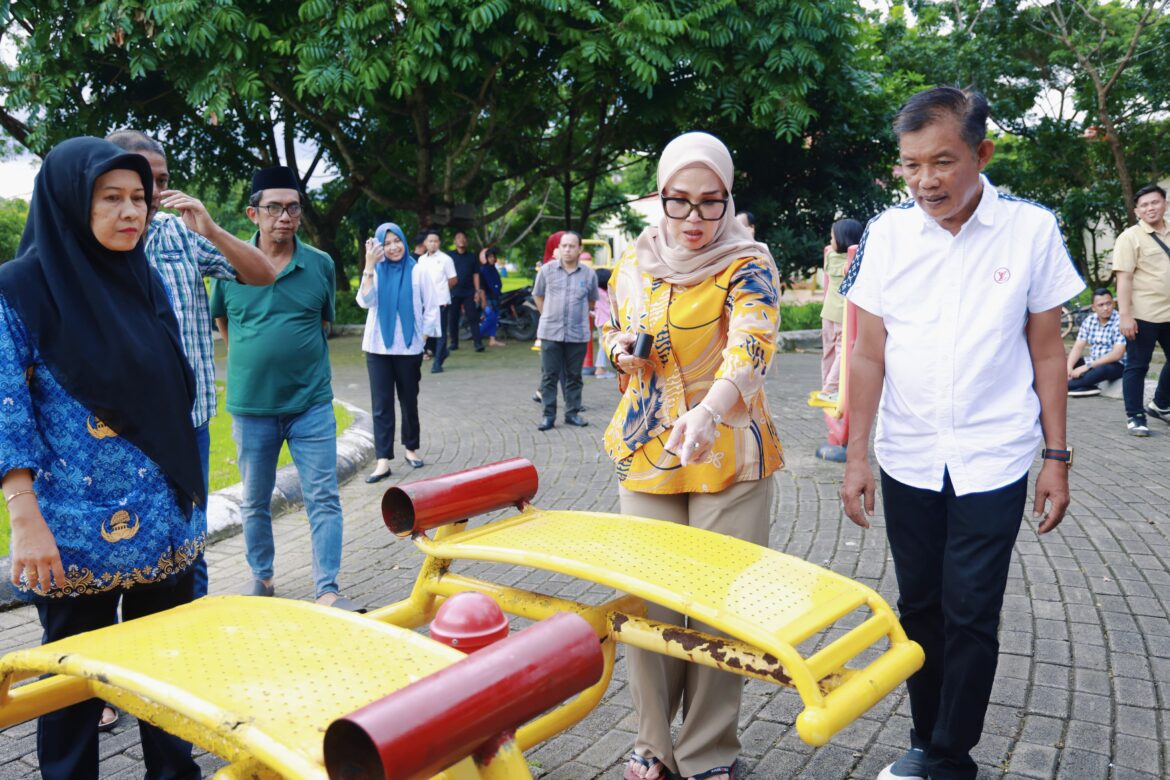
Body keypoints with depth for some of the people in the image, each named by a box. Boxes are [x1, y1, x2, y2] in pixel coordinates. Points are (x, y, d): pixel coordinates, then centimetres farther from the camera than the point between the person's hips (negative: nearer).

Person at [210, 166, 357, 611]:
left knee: (324, 499, -2)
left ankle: (327, 590, 4)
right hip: (251, 405, 1)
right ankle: (261, 578, 31)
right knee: (255, 503, 14)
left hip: (311, 403, 0)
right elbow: (221, 320, 15)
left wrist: (300, 356, 11)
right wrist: (253, 359, 13)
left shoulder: (320, 265, 0)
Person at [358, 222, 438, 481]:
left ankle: (411, 449, 28)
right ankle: (383, 460, -2)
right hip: (378, 348, 1)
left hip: (409, 348, -1)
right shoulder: (375, 272, 3)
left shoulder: (417, 271, 0)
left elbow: (431, 308, 3)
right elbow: (365, 301, -14)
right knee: (381, 404, -2)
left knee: (409, 401, 11)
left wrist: (422, 334, -4)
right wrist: (369, 266, -18)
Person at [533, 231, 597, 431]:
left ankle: (572, 413, 19)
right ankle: (548, 415, 8)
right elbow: (538, 296, 13)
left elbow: (592, 300, 16)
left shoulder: (589, 274, 1)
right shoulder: (547, 270, 0)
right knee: (549, 376, 2)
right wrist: (549, 316, 10)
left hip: (578, 334, 1)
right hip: (550, 333, -1)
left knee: (574, 376, 9)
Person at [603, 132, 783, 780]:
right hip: (646, 454, 4)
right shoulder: (636, 262, 6)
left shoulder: (747, 266, -10)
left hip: (728, 457, -4)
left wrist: (706, 414, -47)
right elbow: (612, 325, 22)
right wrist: (620, 348, -4)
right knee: (647, 599, 8)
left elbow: (751, 345, -28)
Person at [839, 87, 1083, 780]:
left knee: (970, 615, 0)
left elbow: (1047, 351, 1)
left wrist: (1056, 456, 0)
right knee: (921, 606, 12)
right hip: (908, 460, 2)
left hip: (993, 459, -2)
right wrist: (857, 455, -3)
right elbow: (869, 353, -1)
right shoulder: (887, 234, -3)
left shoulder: (1033, 229, -5)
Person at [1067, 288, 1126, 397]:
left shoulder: (1120, 322, -15)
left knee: (1102, 369, -40)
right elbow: (1078, 347, -1)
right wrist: (1068, 367, -20)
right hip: (1092, 363, 7)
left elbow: (1117, 354, -22)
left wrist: (1087, 366, -26)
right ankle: (1086, 387, -31)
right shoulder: (1089, 321, 4)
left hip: (1115, 365, -7)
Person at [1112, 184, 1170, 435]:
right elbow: (1124, 278, -12)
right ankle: (1135, 417, 10)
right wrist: (1125, 315, -19)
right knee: (1137, 366, 1)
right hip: (1143, 315, -6)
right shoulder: (1130, 237, -6)